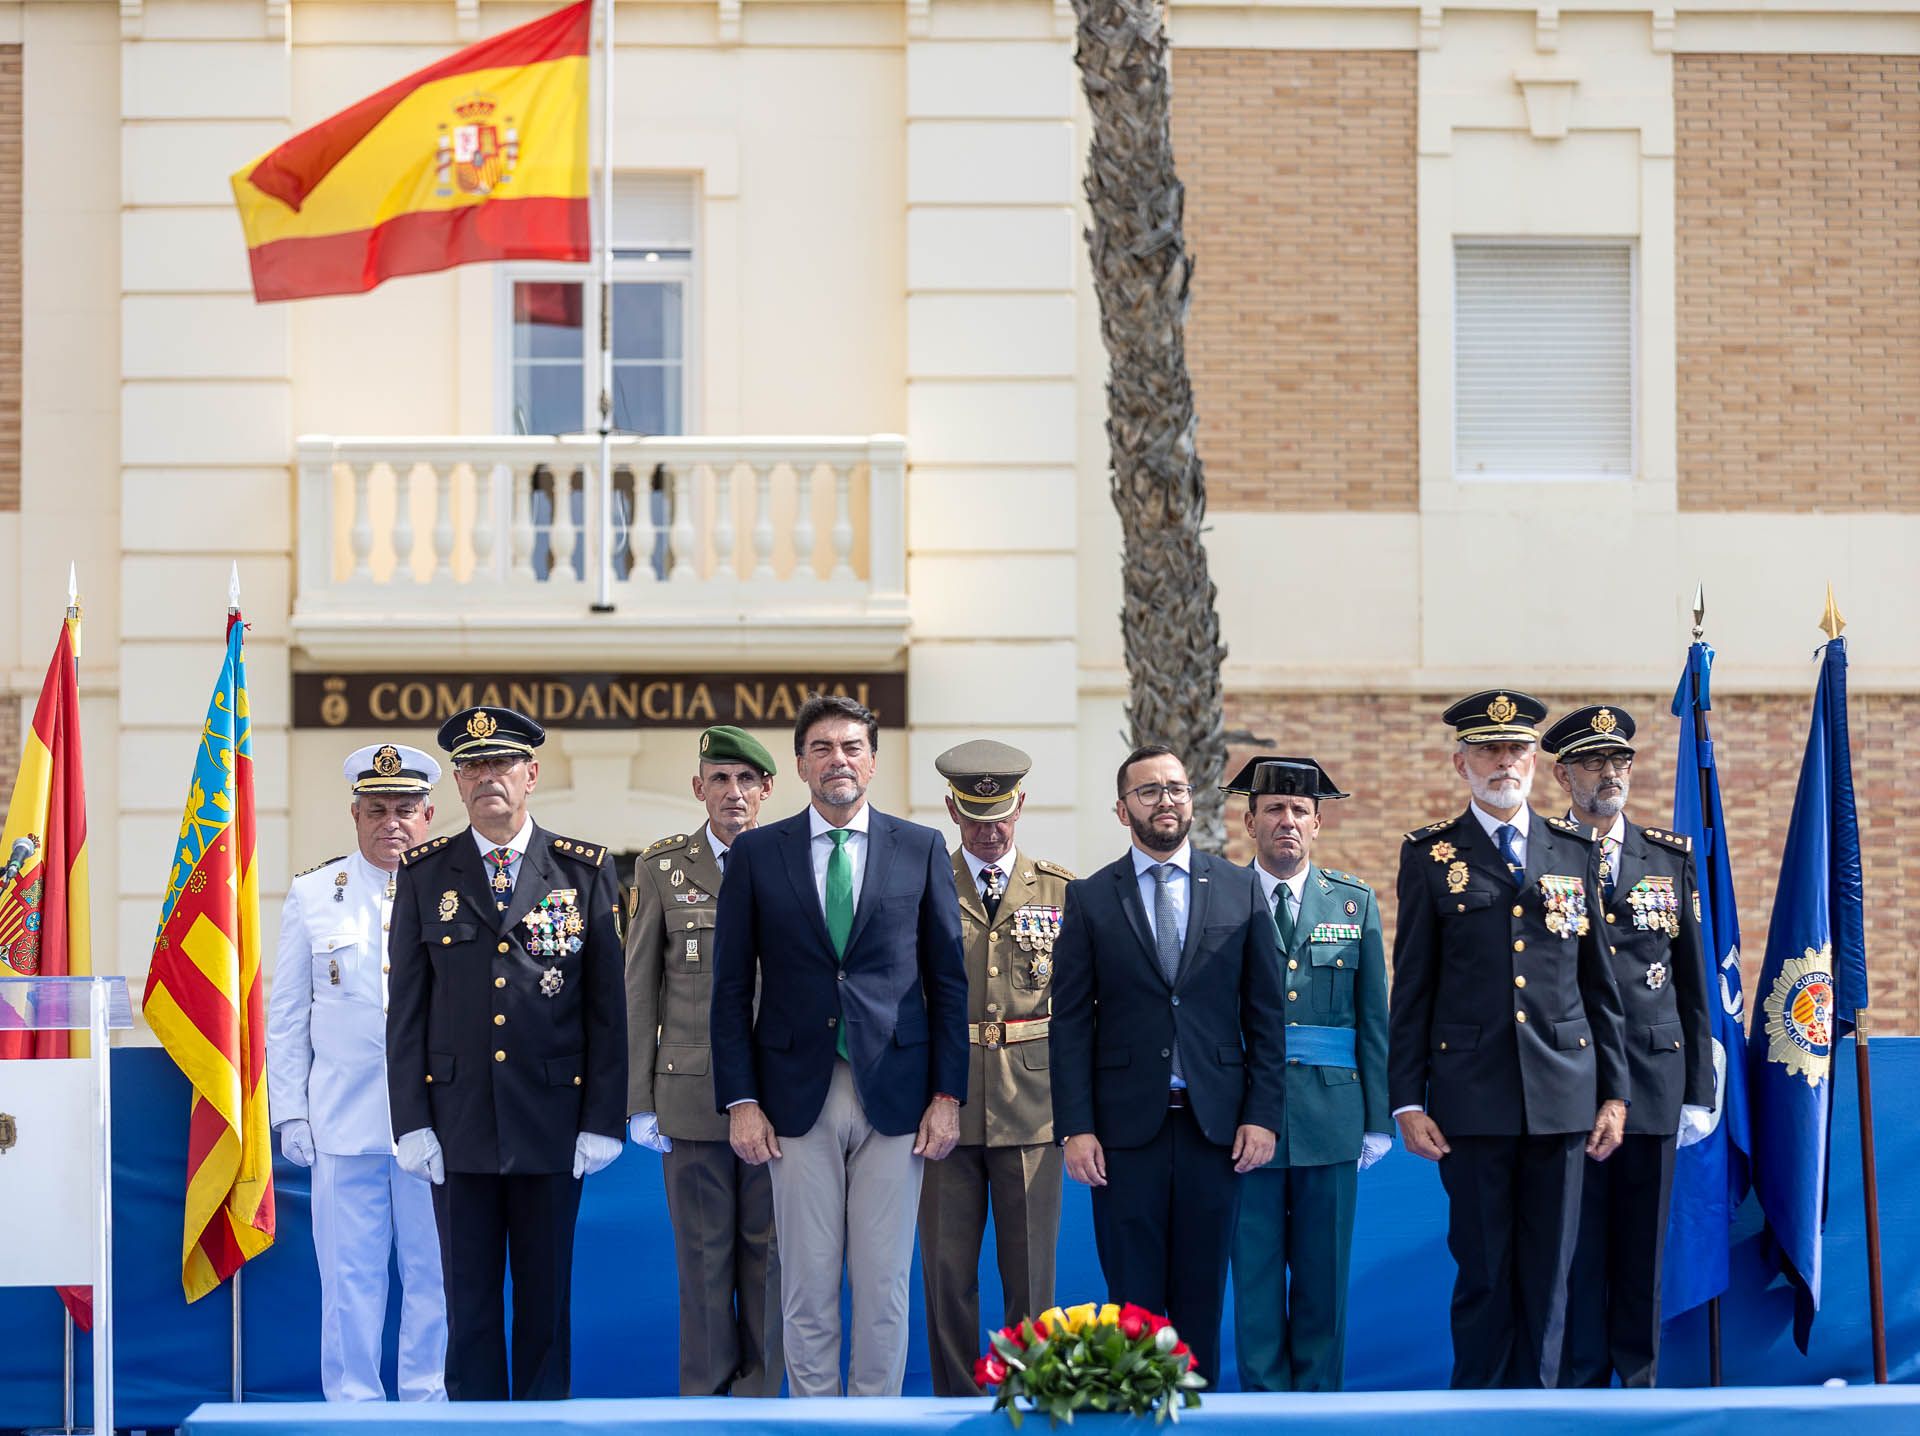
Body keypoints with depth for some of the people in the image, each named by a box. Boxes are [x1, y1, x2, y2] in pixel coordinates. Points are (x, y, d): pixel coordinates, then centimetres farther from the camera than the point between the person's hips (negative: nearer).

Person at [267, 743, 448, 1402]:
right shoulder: (312, 895, 9)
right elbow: (287, 1015, 10)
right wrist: (290, 1112, 4)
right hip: (342, 1121, 1)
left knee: (435, 1273, 3)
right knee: (350, 1276, 3)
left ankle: (429, 1403, 13)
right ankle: (353, 1406, 11)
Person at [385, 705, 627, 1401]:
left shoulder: (585, 872, 4)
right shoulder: (425, 873, 5)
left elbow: (607, 1004, 3)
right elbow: (406, 1008, 5)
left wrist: (603, 1123, -2)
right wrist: (412, 1123, -2)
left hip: (552, 1120, 0)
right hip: (459, 1127, 0)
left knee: (547, 1298, 6)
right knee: (469, 1298, 4)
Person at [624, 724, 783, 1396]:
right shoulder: (661, 867, 5)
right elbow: (639, 991, 5)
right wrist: (639, 1104, 1)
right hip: (691, 1092, 0)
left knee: (766, 1252, 4)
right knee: (704, 1256, 4)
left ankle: (759, 1392, 13)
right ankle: (706, 1398, 13)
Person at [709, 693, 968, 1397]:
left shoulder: (921, 850, 5)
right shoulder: (756, 853, 5)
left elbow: (948, 980, 6)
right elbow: (731, 987, 4)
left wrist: (948, 1094, -1)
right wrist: (741, 1101, -3)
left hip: (895, 1097, 0)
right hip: (799, 1100, 0)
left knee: (884, 1284, 4)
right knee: (807, 1285, 4)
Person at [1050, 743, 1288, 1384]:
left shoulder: (1239, 890, 7)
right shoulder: (1089, 898, 4)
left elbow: (1265, 1013, 7)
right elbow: (1070, 1021, 2)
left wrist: (1263, 1114, -1)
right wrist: (1076, 1128, -6)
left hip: (1215, 1120, 1)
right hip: (1127, 1125, -1)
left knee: (1202, 1292, 6)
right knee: (1134, 1295, 2)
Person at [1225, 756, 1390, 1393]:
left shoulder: (1354, 902, 8)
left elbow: (1374, 1018, 7)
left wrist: (1378, 1120, 2)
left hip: (1330, 1118, 1)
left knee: (1324, 1274, 6)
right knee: (1256, 1273, 3)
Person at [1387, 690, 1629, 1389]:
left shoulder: (1576, 848, 11)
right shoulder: (1429, 855, 4)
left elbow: (1599, 980, 12)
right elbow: (1412, 987, 4)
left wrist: (1613, 1090, 8)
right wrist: (1407, 1100, -2)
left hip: (1562, 1090, 2)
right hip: (1473, 1095, -2)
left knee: (1548, 1275, 5)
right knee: (1483, 1272, 1)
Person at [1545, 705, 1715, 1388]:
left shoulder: (1672, 857, 9)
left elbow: (1692, 980, 10)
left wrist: (1700, 1090, 5)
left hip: (1654, 1078, 2)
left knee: (1643, 1251, 7)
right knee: (1575, 1250, 1)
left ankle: (1640, 1386, 15)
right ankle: (1581, 1389, 9)